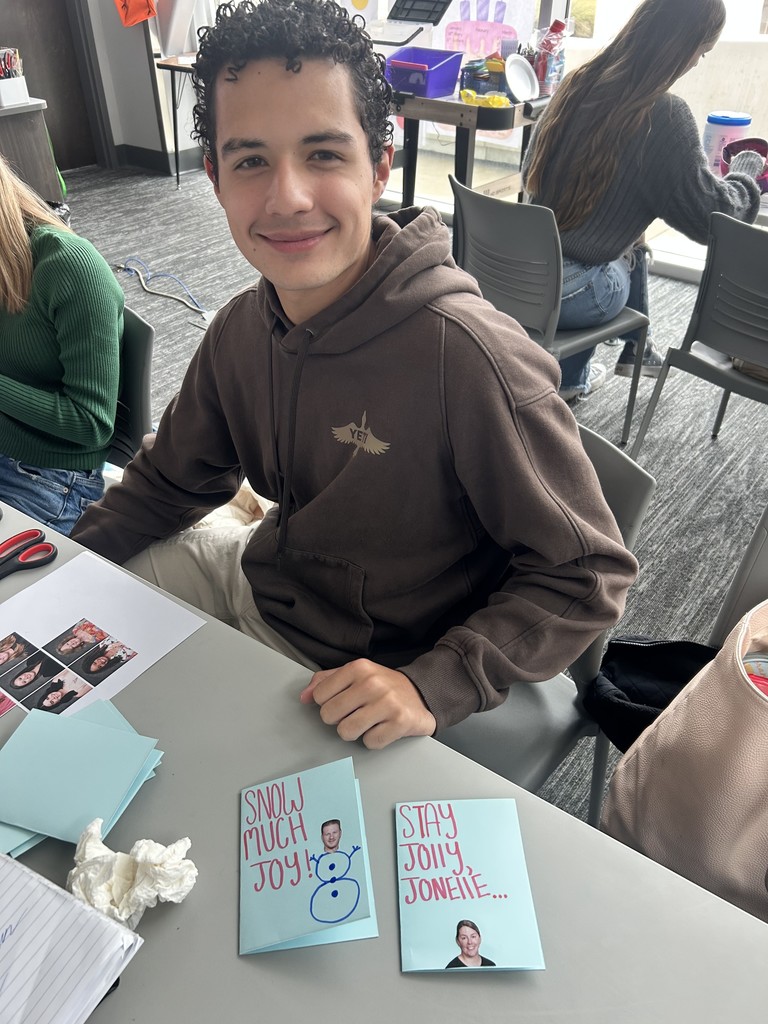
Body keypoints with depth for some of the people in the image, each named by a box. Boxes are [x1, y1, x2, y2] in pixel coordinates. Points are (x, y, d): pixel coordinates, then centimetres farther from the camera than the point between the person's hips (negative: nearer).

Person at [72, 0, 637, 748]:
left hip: (367, 674, -5)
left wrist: (431, 686, -33)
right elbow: (170, 480, 7)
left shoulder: (467, 355, -30)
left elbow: (585, 575, -23)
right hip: (261, 582, 6)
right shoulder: (242, 328, -7)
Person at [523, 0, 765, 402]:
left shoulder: (577, 83, 4)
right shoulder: (664, 115, -16)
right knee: (629, 258, 28)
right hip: (566, 289, -6)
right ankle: (568, 379, 39)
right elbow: (709, 218, -9)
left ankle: (634, 348, 47)